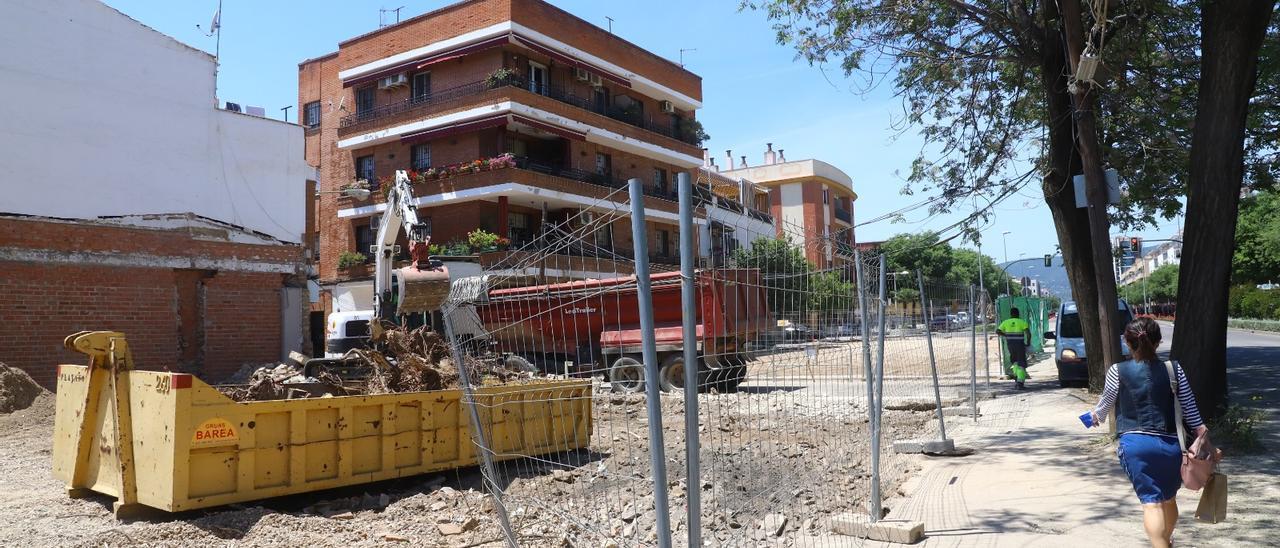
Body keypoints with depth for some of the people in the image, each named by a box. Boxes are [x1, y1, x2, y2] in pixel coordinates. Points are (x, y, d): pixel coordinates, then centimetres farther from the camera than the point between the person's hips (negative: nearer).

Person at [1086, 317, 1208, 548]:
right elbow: (1189, 406, 6)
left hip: (1135, 443, -3)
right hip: (1171, 444, 3)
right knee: (1169, 498, 23)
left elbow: (1107, 402, 11)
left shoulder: (1118, 372, -4)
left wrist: (1097, 415, 31)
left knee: (1150, 502, -3)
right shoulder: (1174, 369, 0)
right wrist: (1200, 429, 19)